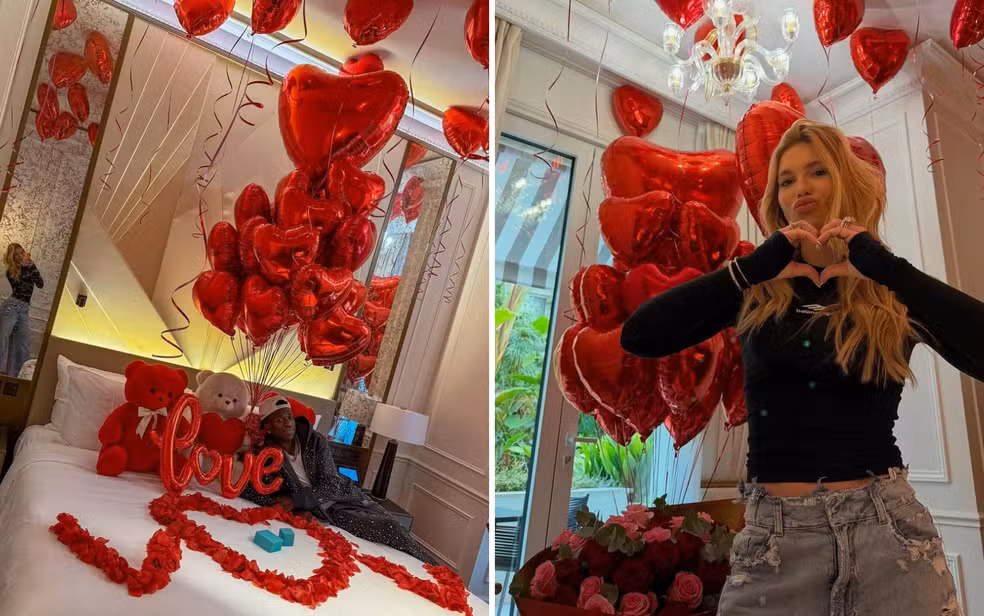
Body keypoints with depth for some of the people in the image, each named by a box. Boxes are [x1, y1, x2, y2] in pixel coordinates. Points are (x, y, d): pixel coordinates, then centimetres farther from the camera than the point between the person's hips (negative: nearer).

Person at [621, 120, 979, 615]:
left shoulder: (897, 292, 4)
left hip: (885, 524, 1)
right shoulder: (757, 291, 3)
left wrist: (883, 264, -15)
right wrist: (753, 265, -15)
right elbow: (638, 337, -12)